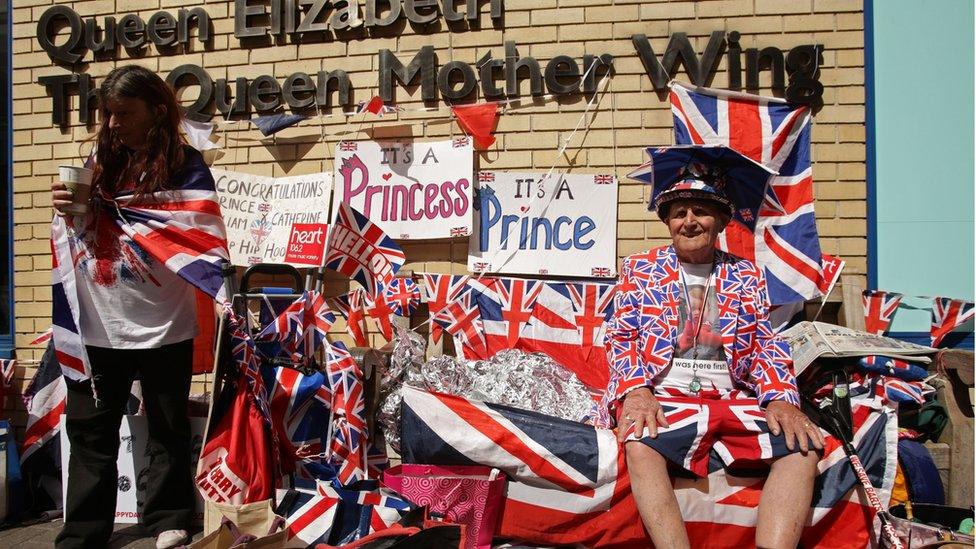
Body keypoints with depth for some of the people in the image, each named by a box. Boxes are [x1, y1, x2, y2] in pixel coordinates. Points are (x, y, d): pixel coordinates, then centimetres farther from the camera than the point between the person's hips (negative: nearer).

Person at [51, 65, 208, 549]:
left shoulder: (184, 165, -5)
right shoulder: (99, 160, 10)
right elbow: (74, 233, 20)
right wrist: (65, 207, -1)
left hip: (163, 325, -4)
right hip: (96, 323, 5)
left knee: (167, 428, 10)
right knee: (90, 430, 13)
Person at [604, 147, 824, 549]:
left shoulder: (746, 276, 16)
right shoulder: (641, 268, 11)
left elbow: (767, 347, 11)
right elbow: (620, 336, 4)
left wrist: (781, 398, -9)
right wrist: (636, 389, -15)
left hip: (733, 399, 3)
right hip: (662, 396, -2)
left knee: (802, 445, -24)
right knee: (639, 442, -36)